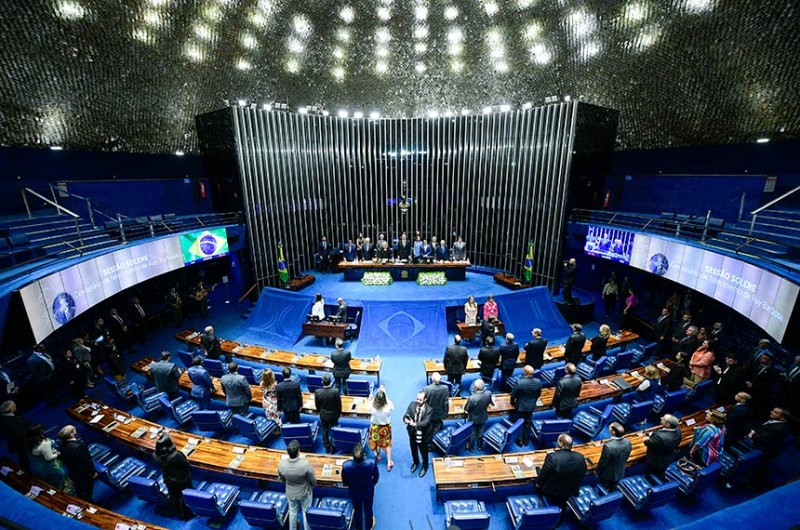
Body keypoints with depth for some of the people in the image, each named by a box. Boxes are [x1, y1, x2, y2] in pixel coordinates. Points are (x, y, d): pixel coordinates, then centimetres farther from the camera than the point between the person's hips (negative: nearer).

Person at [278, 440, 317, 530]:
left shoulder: (281, 464, -30)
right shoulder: (305, 464, -38)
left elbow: (281, 479, -6)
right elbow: (313, 480, -20)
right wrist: (313, 485, 4)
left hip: (290, 493, 2)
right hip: (305, 492, -2)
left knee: (292, 512, 28)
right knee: (306, 511, 24)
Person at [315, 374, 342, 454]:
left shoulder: (317, 392, -23)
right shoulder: (335, 391, -28)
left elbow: (317, 405, -6)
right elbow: (339, 404, -14)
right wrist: (339, 413, 5)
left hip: (323, 415, 2)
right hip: (333, 415, -1)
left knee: (325, 431, 22)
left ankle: (327, 448, 37)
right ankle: (333, 447, 34)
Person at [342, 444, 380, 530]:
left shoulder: (346, 465, -36)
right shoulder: (372, 463, -38)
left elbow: (344, 482, -15)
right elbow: (376, 476, -15)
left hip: (354, 492, 0)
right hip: (368, 491, 0)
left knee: (357, 509, 32)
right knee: (368, 509, 31)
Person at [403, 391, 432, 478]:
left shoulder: (429, 409, -25)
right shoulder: (412, 404, -14)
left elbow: (425, 422, -31)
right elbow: (406, 415, -16)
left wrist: (415, 424, -43)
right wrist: (406, 419, -39)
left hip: (422, 435, -3)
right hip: (412, 433, 3)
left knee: (423, 452, 20)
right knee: (413, 450, 27)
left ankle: (425, 466, 49)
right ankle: (415, 462, 57)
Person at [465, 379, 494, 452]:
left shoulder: (472, 398, -38)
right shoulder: (489, 393, -25)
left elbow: (466, 409, -22)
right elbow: (492, 404, -3)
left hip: (473, 418, -3)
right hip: (483, 417, 3)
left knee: (472, 433, 22)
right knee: (480, 432, 28)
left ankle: (471, 448, 43)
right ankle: (480, 446, 49)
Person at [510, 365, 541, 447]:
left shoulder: (519, 381, -31)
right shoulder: (538, 382, -18)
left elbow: (513, 394, -17)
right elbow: (538, 394, -1)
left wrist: (512, 402, 3)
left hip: (520, 406, -4)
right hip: (531, 406, 4)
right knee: (528, 423, 22)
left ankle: (520, 441, 30)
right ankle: (526, 440, 37)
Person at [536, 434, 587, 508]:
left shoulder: (552, 457, -32)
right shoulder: (580, 457, -19)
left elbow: (544, 474, -19)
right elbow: (582, 475, -1)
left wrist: (538, 483, 2)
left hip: (552, 492, -4)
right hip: (571, 492, 5)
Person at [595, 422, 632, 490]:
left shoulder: (608, 446, -40)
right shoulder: (627, 442, -21)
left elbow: (602, 463, -25)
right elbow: (626, 457, -1)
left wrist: (597, 471, -5)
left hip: (607, 475, -5)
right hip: (620, 473, 5)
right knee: (613, 489, 30)